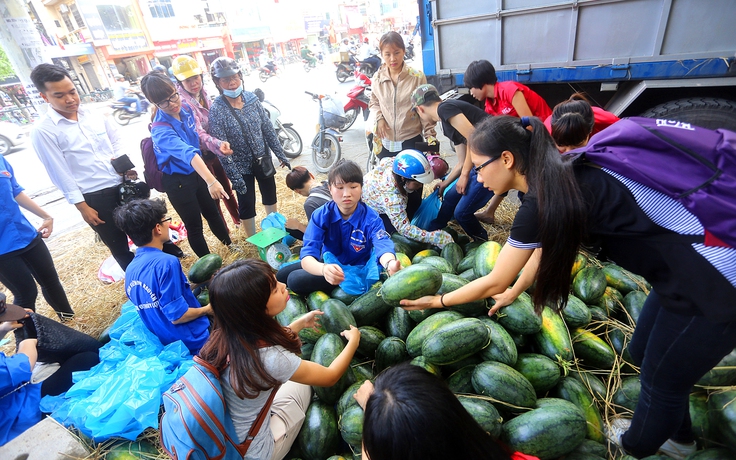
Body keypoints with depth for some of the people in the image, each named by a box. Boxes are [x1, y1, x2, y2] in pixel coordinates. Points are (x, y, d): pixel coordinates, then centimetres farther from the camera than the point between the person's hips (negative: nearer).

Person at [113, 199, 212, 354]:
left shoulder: (130, 269, 0)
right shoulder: (166, 262, -27)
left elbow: (152, 308, 11)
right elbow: (178, 315, -26)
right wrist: (207, 309, -8)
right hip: (194, 341, -8)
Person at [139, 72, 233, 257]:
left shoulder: (185, 109, -8)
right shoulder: (161, 130, -30)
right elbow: (187, 152, -48)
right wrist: (211, 181, -60)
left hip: (196, 172, 6)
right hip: (177, 180, -6)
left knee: (212, 212, 21)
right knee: (194, 225, 6)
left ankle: (229, 245, 43)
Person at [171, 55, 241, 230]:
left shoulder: (203, 94, 0)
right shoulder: (182, 103, -22)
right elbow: (198, 133, -31)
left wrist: (221, 144, 13)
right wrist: (218, 144, -48)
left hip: (215, 150, 7)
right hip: (200, 155, -7)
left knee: (226, 186, 20)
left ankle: (239, 220, 39)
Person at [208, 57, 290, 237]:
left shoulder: (251, 98, -4)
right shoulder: (216, 110, -17)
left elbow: (268, 128, 3)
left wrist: (280, 154, 4)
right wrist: (235, 177, -20)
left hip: (263, 159, 5)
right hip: (241, 166, -4)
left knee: (270, 195, 20)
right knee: (247, 206, 7)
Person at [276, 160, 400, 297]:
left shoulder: (371, 218, -24)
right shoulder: (321, 215, -19)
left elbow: (383, 245, -43)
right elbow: (307, 256, -30)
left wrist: (390, 264, -70)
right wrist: (324, 268, -55)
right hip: (330, 264, 5)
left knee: (295, 280, -20)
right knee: (281, 275, 2)